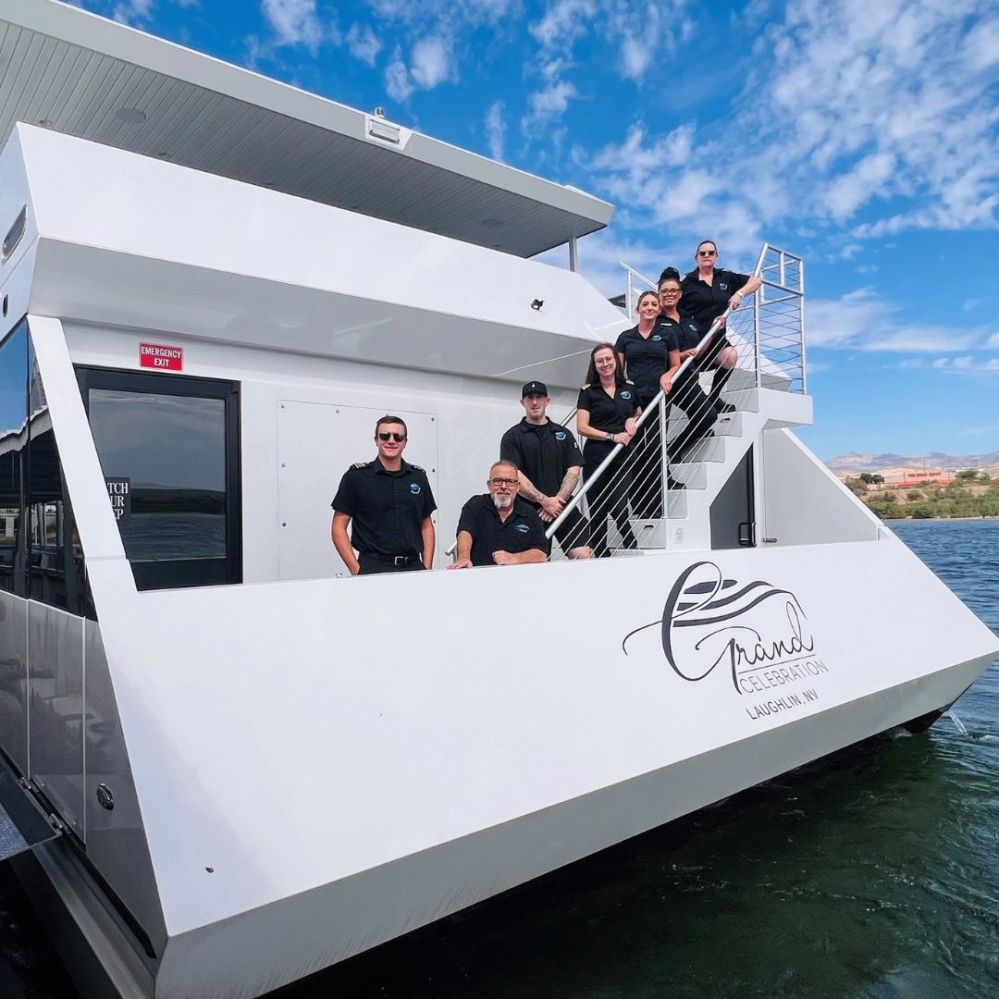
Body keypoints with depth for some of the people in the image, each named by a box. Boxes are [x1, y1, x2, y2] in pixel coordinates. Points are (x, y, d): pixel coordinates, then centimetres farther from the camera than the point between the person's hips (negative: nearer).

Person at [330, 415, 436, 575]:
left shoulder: (418, 476, 10)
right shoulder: (356, 475, 0)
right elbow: (338, 528, -2)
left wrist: (427, 568, 4)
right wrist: (356, 570, -10)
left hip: (413, 567, 3)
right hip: (373, 569, -3)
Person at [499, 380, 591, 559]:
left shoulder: (564, 434, 15)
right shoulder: (512, 437, 5)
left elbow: (574, 470, 7)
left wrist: (557, 500, -8)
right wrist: (544, 500, -14)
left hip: (564, 507, 2)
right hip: (530, 510, -2)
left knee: (583, 556, -9)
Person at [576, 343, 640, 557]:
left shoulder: (630, 389, 11)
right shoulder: (588, 392, 3)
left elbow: (640, 415, 25)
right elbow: (581, 428, -4)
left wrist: (633, 421, 1)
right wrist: (613, 436, -12)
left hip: (622, 458, 1)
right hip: (595, 458, -1)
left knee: (618, 507, -9)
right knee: (597, 511, 4)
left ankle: (632, 549, 12)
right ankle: (600, 556, 15)